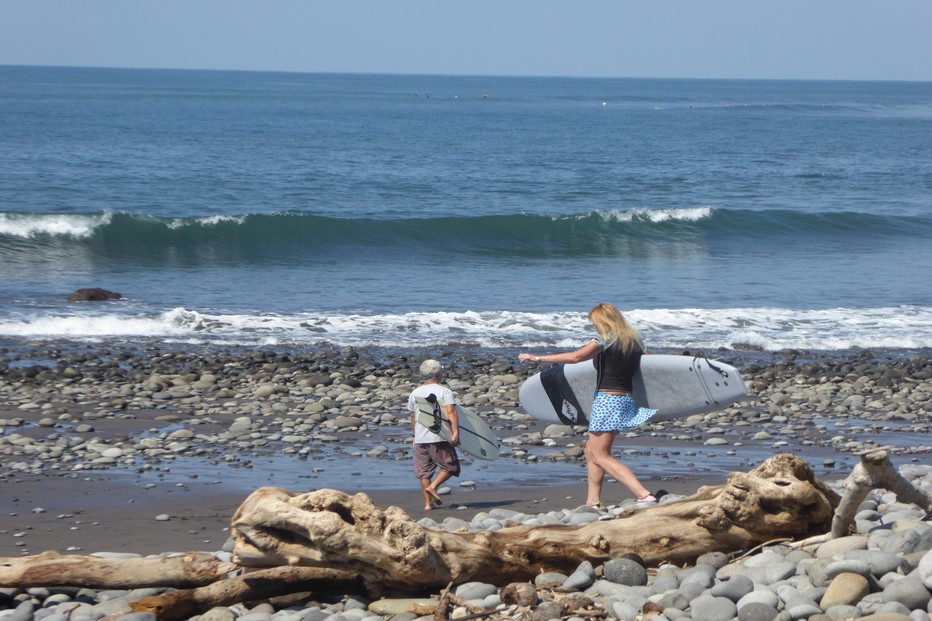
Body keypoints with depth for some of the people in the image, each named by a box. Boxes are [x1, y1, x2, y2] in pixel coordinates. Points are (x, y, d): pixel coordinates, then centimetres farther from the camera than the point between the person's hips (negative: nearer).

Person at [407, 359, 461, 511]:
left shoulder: (415, 393, 11)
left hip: (420, 439, 5)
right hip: (439, 437, -5)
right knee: (450, 467, 7)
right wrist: (455, 433, -21)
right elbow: (451, 413, -16)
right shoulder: (445, 392, -5)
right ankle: (433, 487, -12)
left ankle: (428, 502, 6)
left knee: (424, 471, 9)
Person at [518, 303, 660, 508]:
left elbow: (576, 356, -23)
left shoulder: (604, 341, -12)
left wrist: (539, 358, -19)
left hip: (607, 399, -8)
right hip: (627, 400, 8)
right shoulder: (635, 342, 11)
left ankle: (644, 494, -19)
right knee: (591, 450, 19)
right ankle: (593, 501, 16)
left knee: (601, 456, -5)